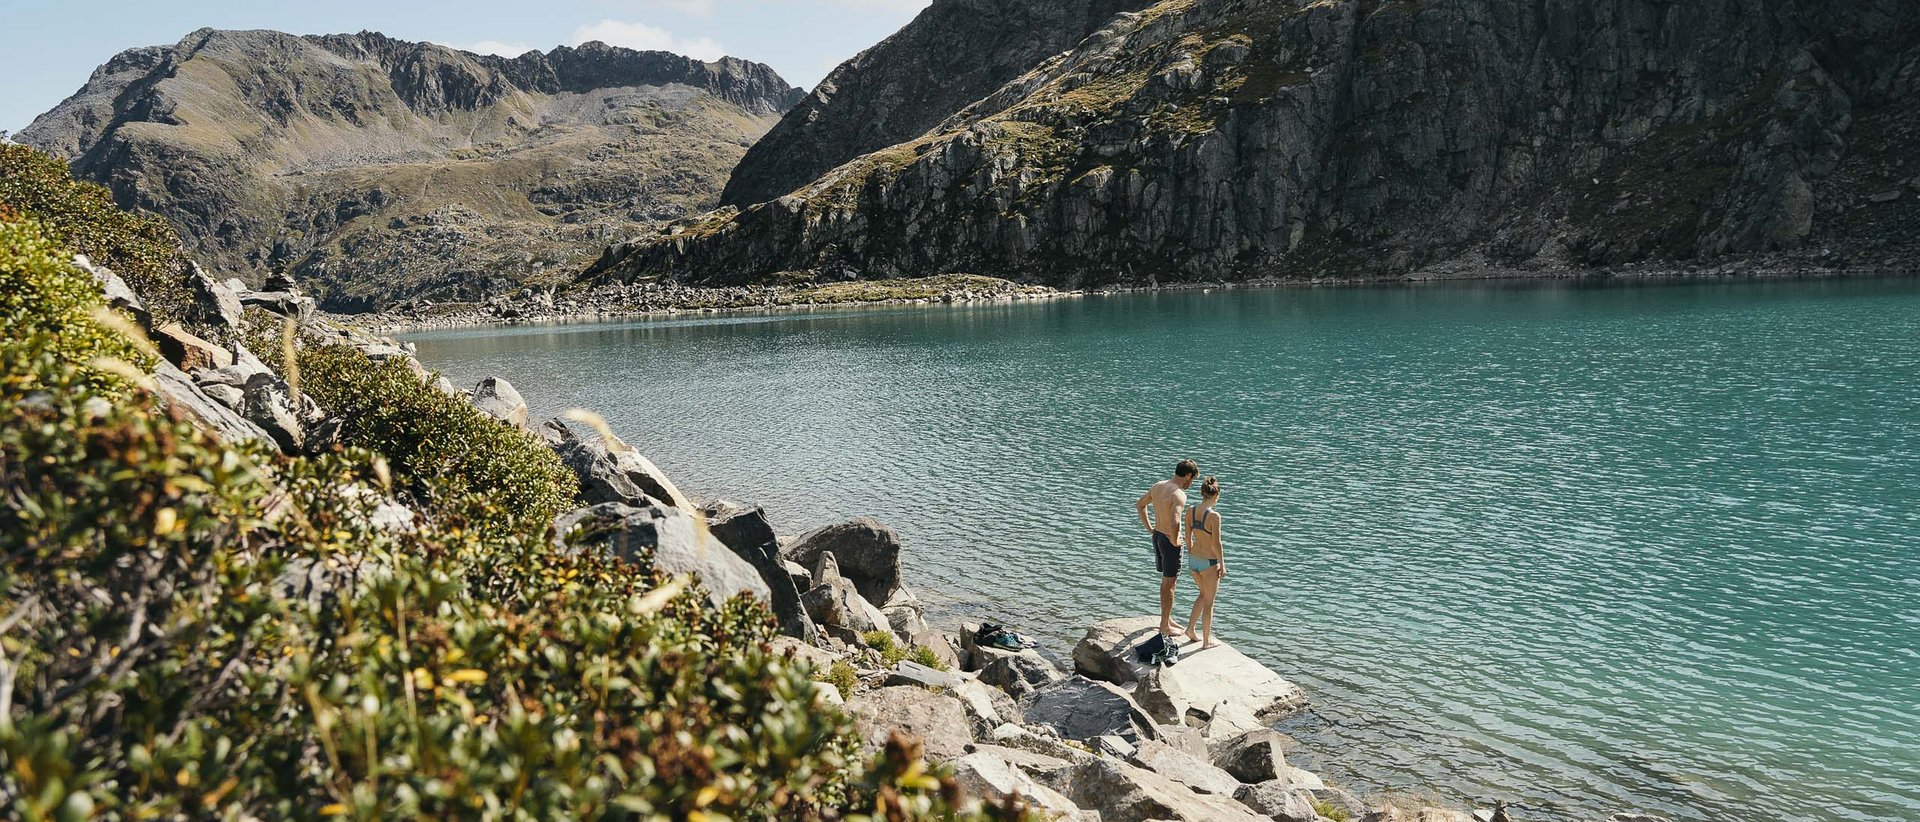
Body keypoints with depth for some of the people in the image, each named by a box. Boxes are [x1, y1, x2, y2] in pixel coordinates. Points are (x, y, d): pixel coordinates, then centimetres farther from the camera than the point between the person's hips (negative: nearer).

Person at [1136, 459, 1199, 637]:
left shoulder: (1158, 485, 2)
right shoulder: (1179, 495, -24)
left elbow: (1140, 505, 16)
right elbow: (1175, 522, -39)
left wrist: (1149, 527, 16)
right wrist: (1175, 541, -21)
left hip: (1157, 536, 8)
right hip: (1169, 541, -8)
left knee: (1166, 580, 22)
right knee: (1169, 584, 5)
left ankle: (1167, 617, 35)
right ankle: (1165, 626, 15)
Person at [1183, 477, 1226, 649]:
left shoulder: (1191, 511, -3)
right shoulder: (1214, 516, -22)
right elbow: (1216, 544, -18)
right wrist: (1222, 565, -7)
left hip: (1193, 559, 6)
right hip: (1209, 563, -6)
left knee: (1203, 595, 27)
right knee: (1209, 601, 10)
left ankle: (1190, 629, 25)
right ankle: (1207, 640, 21)